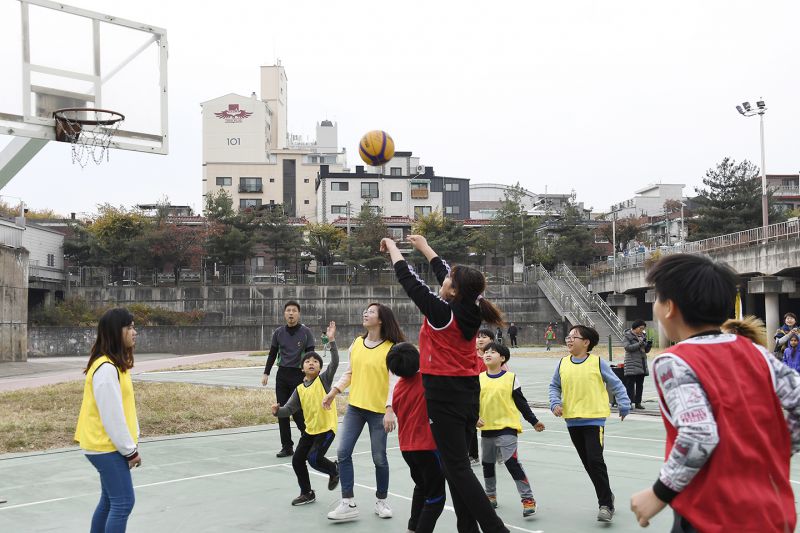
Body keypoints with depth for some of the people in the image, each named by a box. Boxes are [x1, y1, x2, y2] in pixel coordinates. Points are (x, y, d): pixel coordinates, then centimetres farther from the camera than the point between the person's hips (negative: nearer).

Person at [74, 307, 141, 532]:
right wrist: (130, 449, -14)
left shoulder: (117, 364, 10)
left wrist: (132, 442, 8)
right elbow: (112, 415, -21)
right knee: (123, 502, -7)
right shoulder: (106, 368, -21)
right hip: (106, 447, -10)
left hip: (109, 446, 10)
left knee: (110, 501, 15)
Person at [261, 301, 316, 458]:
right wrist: (266, 373, 8)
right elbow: (272, 354, 14)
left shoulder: (306, 332, -3)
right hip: (282, 374, 4)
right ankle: (287, 447, 11)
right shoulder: (278, 333, 7)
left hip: (298, 375, -4)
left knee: (297, 412, -7)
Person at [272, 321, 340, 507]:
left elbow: (334, 363, -22)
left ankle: (334, 470, 16)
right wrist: (278, 411, -17)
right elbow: (289, 409, 4)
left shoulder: (324, 379, -8)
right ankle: (307, 493, 25)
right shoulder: (299, 389, 4)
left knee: (314, 458, -17)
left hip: (327, 428, -6)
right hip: (310, 429, 6)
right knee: (297, 460, 6)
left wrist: (331, 341, -31)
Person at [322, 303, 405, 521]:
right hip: (355, 407, 5)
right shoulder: (357, 343, 5)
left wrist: (390, 410, -23)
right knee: (343, 452, -1)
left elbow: (394, 381, -15)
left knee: (379, 458, 6)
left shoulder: (391, 348, -11)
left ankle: (381, 501, 26)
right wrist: (333, 392, 9)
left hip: (379, 410, -5)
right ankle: (349, 504, 8)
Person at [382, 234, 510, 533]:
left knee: (457, 467, -4)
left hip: (445, 394, -8)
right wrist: (424, 247, 29)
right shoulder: (470, 310, 2)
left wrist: (392, 247, 8)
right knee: (457, 464, 15)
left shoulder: (441, 312, -17)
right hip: (469, 392, 8)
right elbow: (444, 272, 17)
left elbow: (408, 279, -6)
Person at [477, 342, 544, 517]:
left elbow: (521, 403, 2)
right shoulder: (479, 379, 2)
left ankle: (528, 499, -8)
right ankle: (491, 497, 34)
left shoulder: (510, 378, -4)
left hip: (507, 428, -5)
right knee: (487, 464, 16)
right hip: (486, 429, 5)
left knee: (512, 463, -14)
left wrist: (534, 421, 4)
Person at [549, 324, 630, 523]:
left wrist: (624, 406, -1)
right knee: (588, 463, 13)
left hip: (594, 419, -5)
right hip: (572, 420, 5)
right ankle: (606, 495, 31)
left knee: (595, 461, -13)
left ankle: (606, 504, -1)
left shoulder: (597, 362, -7)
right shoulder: (563, 363, 3)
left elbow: (616, 385, 1)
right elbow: (554, 386, 13)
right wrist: (555, 403, -3)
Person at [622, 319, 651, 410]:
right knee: (630, 383, -7)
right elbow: (627, 347, -16)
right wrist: (639, 344, -22)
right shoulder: (627, 336, -2)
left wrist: (649, 345, -3)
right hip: (632, 363, -7)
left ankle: (638, 402, 13)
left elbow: (646, 350, 18)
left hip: (642, 363, 7)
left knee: (640, 384, 7)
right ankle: (629, 402, -7)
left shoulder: (642, 336, 17)